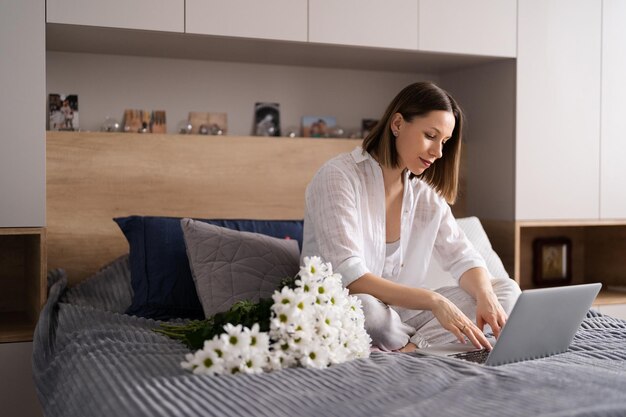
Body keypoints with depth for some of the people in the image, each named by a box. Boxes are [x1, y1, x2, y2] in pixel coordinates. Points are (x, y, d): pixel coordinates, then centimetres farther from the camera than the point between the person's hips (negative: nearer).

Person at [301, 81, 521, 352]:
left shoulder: (426, 194, 7)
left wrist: (485, 296, -18)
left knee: (507, 289, -6)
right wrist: (433, 301, -32)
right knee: (362, 306, -41)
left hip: (397, 314, 7)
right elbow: (349, 277, -25)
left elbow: (462, 257, 6)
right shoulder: (338, 177, -15)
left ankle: (412, 348, -22)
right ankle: (429, 344, -14)